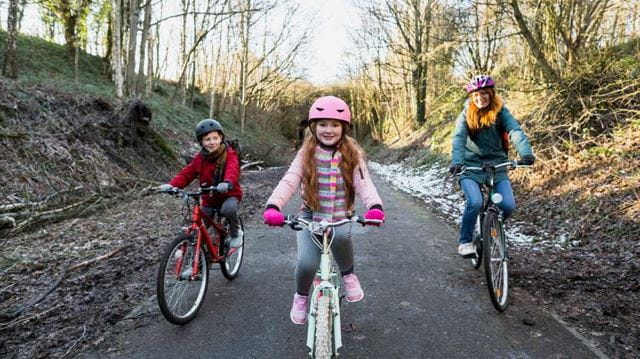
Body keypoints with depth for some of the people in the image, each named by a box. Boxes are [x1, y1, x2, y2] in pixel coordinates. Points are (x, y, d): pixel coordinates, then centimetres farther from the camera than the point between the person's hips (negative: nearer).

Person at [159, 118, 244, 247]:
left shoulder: (229, 155, -14)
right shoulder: (200, 158, 0)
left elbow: (232, 170, -33)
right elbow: (186, 174, -4)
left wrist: (227, 183, -56)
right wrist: (172, 184, -24)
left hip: (228, 195, -4)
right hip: (209, 199, 4)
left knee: (228, 209, -35)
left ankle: (236, 233, -6)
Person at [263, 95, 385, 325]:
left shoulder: (352, 155, -2)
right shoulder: (306, 154, -3)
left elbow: (364, 184, -15)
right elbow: (289, 181, -15)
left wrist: (375, 207, -37)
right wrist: (273, 206, -34)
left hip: (340, 218, 0)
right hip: (311, 216, 0)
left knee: (340, 236, -34)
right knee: (306, 263, -19)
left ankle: (348, 274, 1)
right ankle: (301, 297, 17)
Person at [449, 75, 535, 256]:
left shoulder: (500, 112, -2)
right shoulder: (466, 115, -3)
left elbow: (515, 131, -17)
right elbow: (458, 138, -18)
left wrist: (526, 153, -36)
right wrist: (456, 162, -36)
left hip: (496, 165, 2)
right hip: (471, 166, -1)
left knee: (508, 205, -12)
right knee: (475, 203, -23)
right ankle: (465, 241, -2)